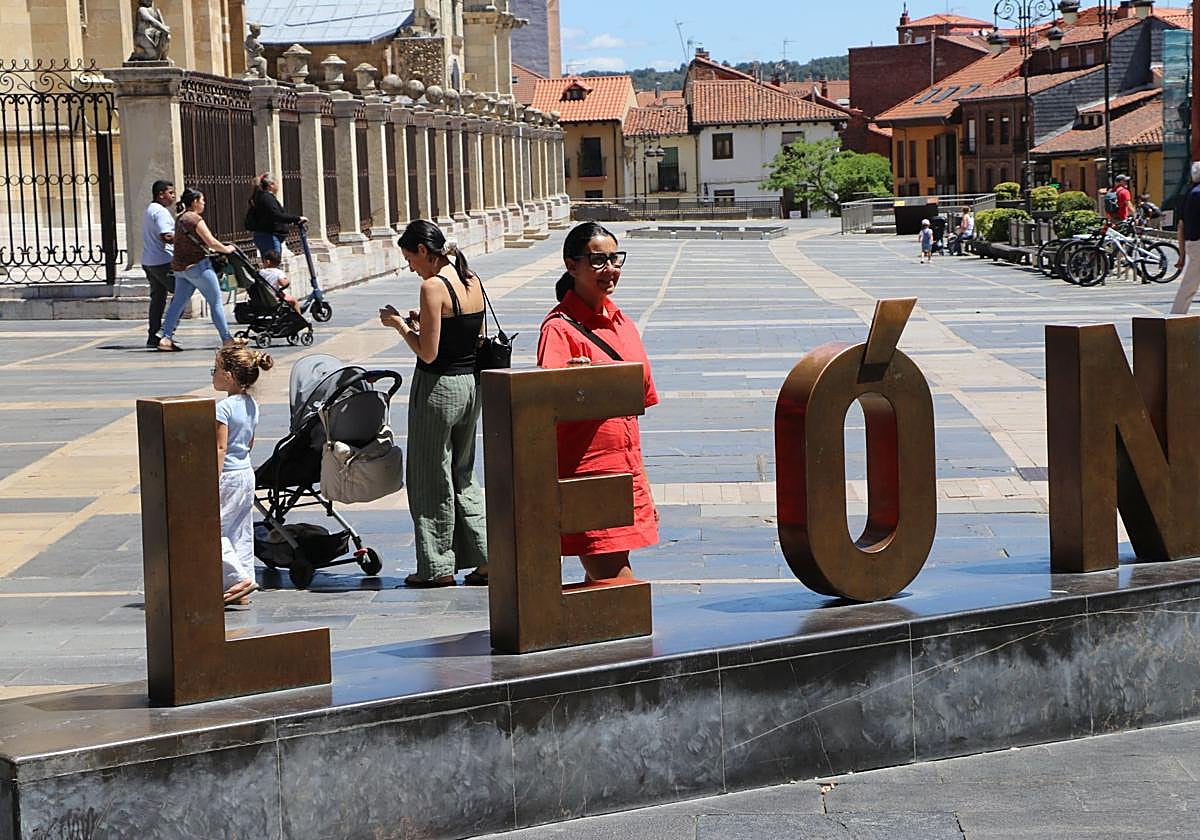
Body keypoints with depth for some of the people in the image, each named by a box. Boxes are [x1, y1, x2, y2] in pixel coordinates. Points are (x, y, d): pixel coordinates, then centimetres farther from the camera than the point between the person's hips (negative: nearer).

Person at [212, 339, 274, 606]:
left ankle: (239, 577, -6)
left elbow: (221, 448, -21)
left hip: (228, 476, -9)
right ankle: (242, 591, 17)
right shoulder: (252, 405, 6)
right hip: (247, 473, 9)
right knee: (241, 534, 13)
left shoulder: (223, 408, -19)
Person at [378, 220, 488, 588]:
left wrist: (399, 324, -4)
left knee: (431, 478, 6)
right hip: (472, 385, 8)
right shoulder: (472, 282, 6)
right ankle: (485, 559, 15)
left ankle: (438, 567, 13)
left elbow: (428, 352, -19)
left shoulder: (433, 286, -18)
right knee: (463, 475, 19)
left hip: (439, 388, -8)